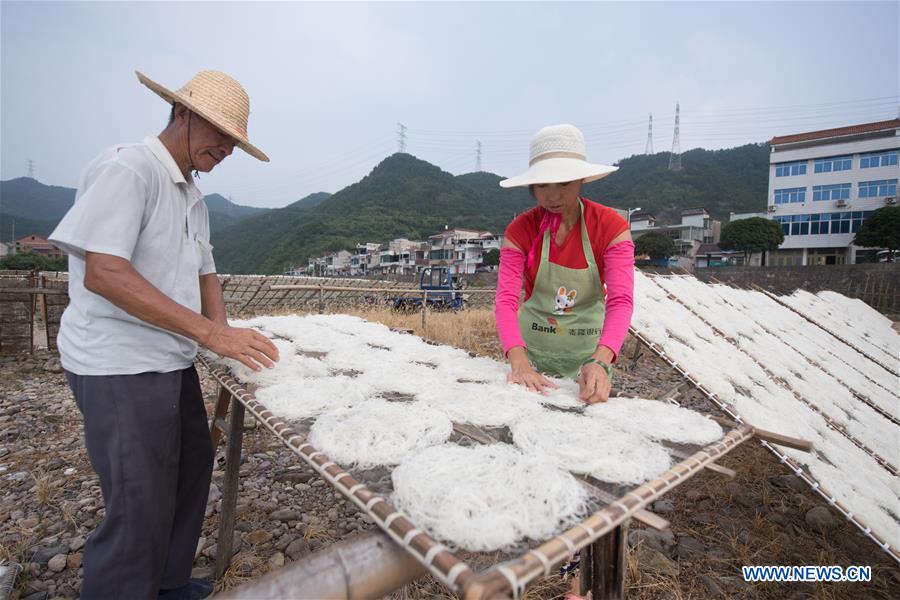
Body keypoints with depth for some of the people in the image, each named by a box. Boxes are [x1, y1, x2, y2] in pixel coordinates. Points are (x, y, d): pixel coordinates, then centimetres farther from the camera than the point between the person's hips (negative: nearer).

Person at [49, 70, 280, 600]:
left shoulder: (193, 197, 14)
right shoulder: (126, 168, -13)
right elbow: (103, 273, -23)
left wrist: (225, 334, -2)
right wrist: (211, 333, -28)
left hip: (174, 362, 9)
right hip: (120, 368, -9)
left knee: (192, 470, 18)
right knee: (140, 507, -2)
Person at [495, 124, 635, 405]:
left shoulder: (611, 226, -15)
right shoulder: (520, 230, -13)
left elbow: (621, 300, -25)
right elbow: (506, 300, -23)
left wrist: (599, 362, -42)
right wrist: (519, 362, -40)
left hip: (590, 352, 0)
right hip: (532, 349, 0)